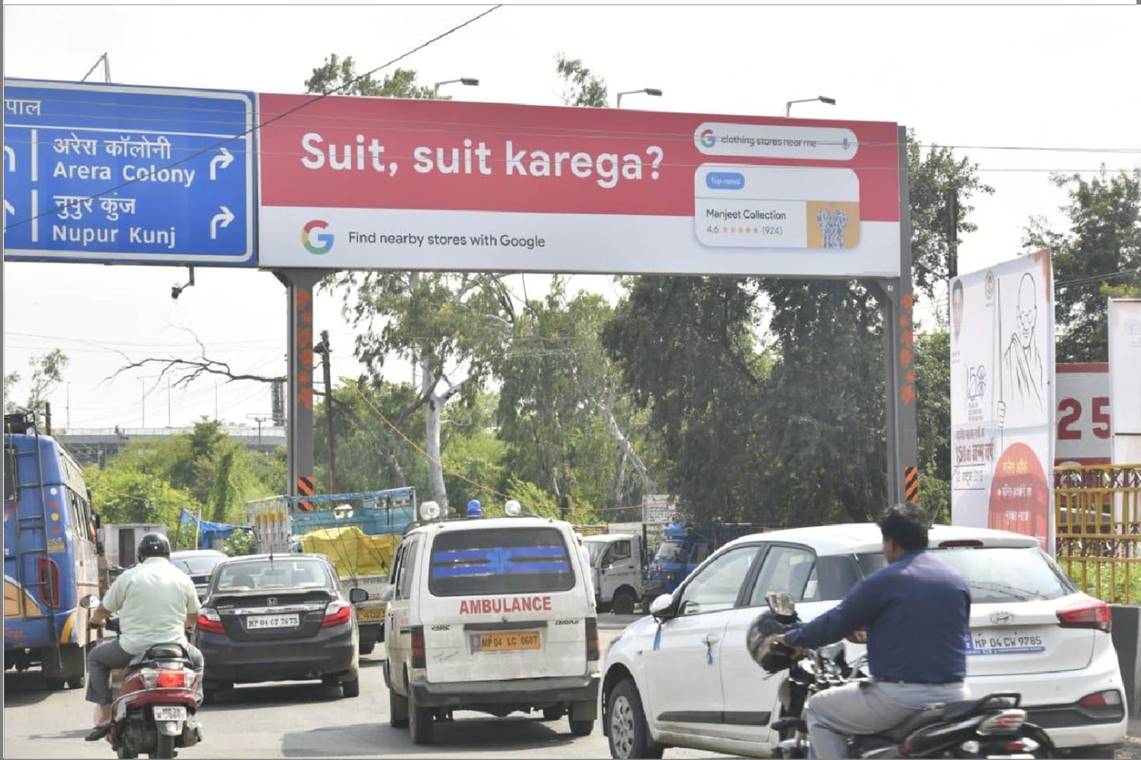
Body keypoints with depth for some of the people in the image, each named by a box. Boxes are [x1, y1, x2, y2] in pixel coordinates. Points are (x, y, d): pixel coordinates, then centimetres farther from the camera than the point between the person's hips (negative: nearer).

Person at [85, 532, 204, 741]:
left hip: (134, 648, -2)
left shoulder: (128, 577, -2)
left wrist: (95, 620, 33)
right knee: (196, 659, 34)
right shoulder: (183, 579, 6)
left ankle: (104, 715, 11)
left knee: (96, 658, 23)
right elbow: (193, 616, 18)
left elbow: (104, 609, 9)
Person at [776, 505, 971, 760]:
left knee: (818, 710, 10)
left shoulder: (883, 581, -8)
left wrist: (792, 639, 16)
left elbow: (836, 623, -3)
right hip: (951, 699, 6)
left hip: (900, 697, -6)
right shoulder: (957, 581, 10)